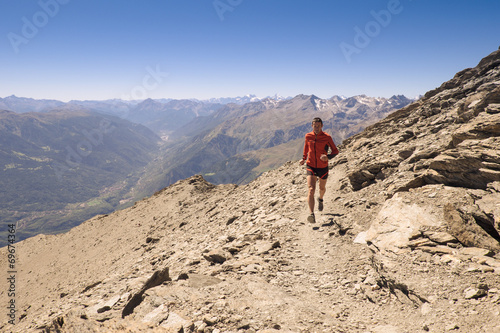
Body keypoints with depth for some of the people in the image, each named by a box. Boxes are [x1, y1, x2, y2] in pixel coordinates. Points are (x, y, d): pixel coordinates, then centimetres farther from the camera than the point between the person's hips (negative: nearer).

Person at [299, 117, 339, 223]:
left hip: (323, 167, 0)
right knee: (311, 190, -18)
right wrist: (304, 158, 12)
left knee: (322, 188, 22)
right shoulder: (308, 136, -2)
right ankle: (311, 214, -26)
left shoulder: (327, 137, -10)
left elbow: (335, 151, -4)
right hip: (311, 166, 0)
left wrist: (328, 157, -24)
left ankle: (320, 199, 59)